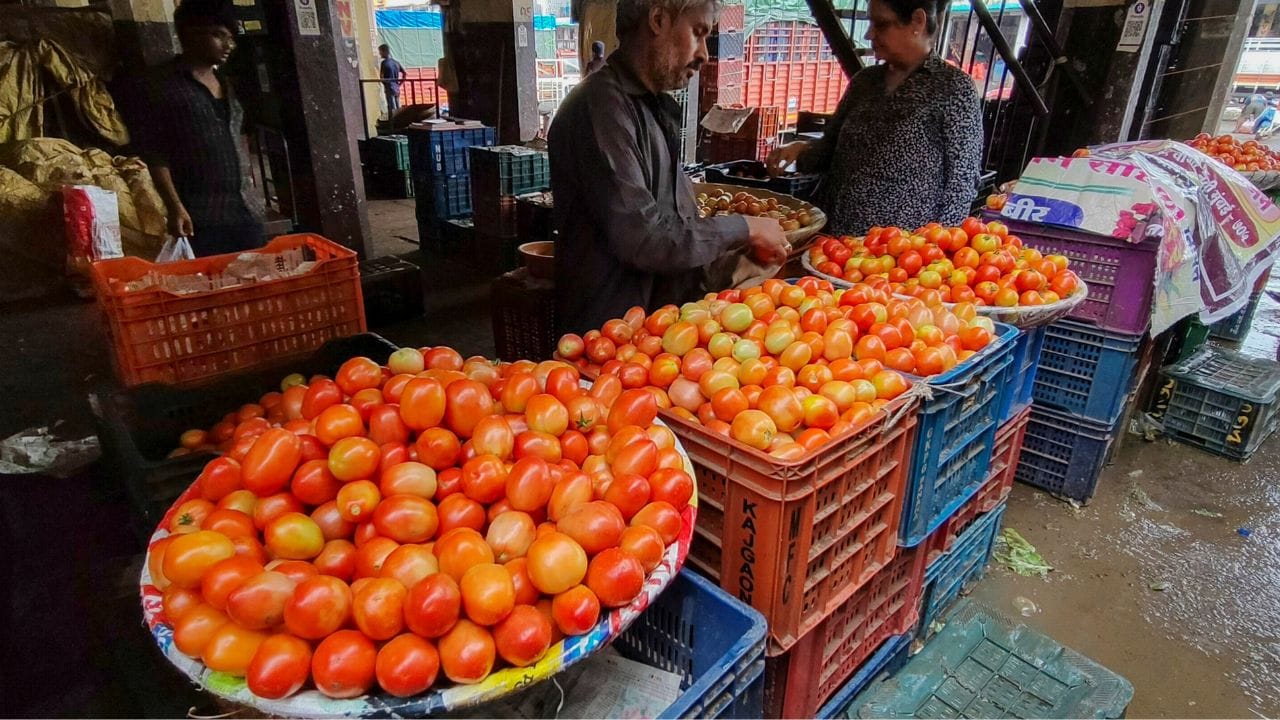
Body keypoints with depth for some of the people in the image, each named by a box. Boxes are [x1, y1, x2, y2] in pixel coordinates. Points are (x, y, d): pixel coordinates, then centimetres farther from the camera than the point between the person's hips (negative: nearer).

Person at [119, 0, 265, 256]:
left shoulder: (224, 83, 18)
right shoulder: (158, 86, -2)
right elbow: (154, 154, -8)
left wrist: (251, 190, 15)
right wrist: (175, 207, -18)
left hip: (246, 211, 6)